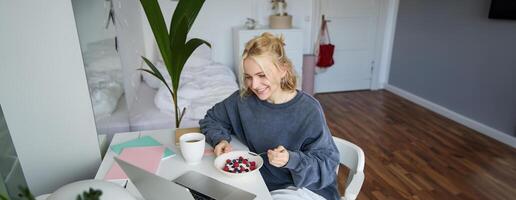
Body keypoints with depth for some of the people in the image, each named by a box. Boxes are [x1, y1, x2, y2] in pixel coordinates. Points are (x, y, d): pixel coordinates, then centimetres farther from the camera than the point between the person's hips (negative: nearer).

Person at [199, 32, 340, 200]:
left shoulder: (309, 111, -19)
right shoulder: (243, 99, -8)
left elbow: (328, 164, -15)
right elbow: (212, 119, 10)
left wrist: (291, 159, -32)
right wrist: (221, 140, -11)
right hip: (261, 182, 4)